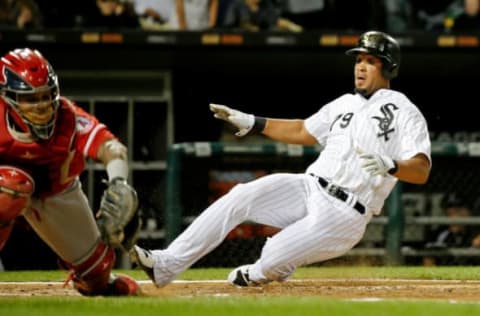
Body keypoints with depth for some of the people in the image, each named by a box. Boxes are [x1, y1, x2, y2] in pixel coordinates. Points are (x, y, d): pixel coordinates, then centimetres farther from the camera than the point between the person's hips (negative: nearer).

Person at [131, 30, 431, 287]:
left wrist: (389, 166, -38)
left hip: (344, 214, -7)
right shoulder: (344, 104, 18)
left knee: (271, 263, -20)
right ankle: (166, 265, -18)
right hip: (308, 188, 7)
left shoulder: (404, 112, -6)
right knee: (241, 196, -15)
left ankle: (259, 274, 20)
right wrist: (251, 122, 20)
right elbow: (303, 131, 30)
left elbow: (421, 171, -17)